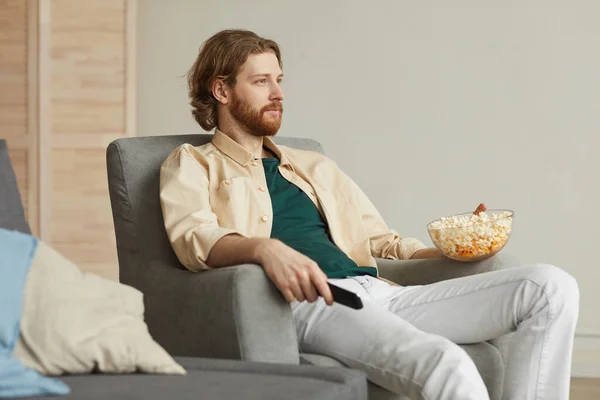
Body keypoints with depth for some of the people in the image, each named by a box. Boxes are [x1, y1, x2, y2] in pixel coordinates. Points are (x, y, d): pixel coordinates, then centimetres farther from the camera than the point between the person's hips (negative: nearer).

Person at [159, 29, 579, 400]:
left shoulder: (315, 167, 33)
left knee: (552, 286, -12)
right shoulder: (192, 164, 15)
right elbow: (193, 237, -6)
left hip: (377, 291, 7)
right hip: (308, 301, -7)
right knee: (446, 366, -37)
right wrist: (264, 248, -27)